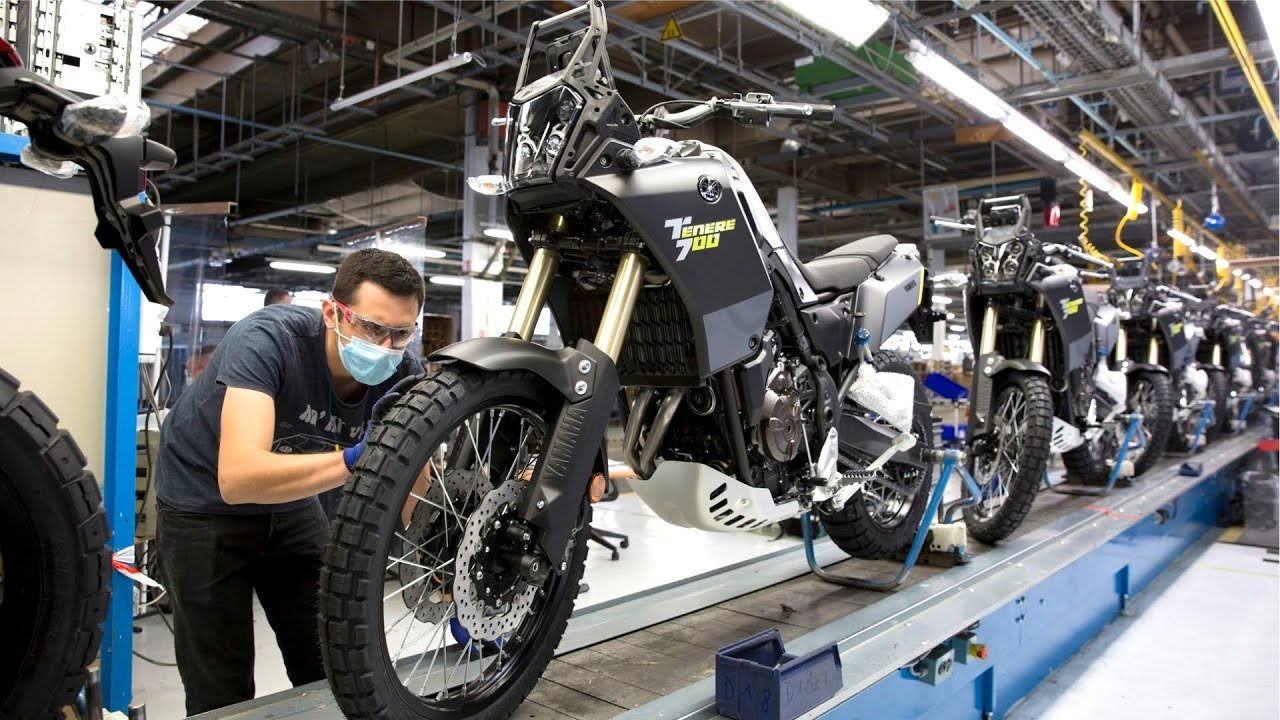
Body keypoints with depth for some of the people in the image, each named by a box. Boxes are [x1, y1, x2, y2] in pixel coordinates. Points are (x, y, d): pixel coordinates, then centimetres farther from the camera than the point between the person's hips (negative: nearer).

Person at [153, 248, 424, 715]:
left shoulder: (404, 376, -21)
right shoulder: (267, 339, -33)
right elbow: (238, 479, -44)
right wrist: (353, 459, -53)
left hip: (292, 505, 4)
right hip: (204, 505, -4)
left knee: (334, 671, 8)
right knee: (223, 694, 1)